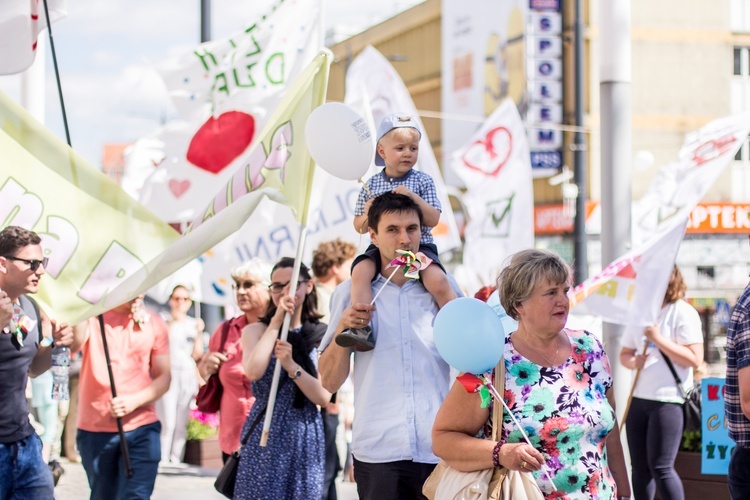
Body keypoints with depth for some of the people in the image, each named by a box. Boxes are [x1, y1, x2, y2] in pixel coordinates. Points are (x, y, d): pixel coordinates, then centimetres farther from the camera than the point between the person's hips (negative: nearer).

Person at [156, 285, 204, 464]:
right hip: (168, 375, -4)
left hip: (188, 376, 4)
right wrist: (170, 324, -14)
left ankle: (176, 460, 3)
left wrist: (199, 333, 0)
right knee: (168, 422, -12)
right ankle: (163, 460, -9)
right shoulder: (163, 321, 2)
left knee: (182, 424, 1)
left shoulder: (194, 324, 14)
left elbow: (197, 355, 10)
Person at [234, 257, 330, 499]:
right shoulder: (256, 330, 4)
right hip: (265, 437, -1)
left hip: (306, 439, 1)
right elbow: (253, 371, -17)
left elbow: (324, 396, -3)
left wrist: (291, 366, -17)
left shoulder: (322, 336, 5)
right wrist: (277, 321, -10)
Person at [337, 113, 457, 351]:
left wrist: (413, 197, -15)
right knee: (360, 271, -28)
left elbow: (433, 220, -2)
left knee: (438, 282, -28)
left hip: (419, 246, -2)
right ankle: (361, 329, -32)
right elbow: (360, 227, 14)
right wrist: (366, 216, -9)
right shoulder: (371, 185, 9)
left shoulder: (423, 181, 5)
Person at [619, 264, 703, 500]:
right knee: (640, 467, 9)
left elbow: (695, 359, -15)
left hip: (668, 400, -7)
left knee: (660, 467, -8)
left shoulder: (683, 312, -8)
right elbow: (625, 353, 20)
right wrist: (633, 361, -4)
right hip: (639, 399, 7)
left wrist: (659, 339, -20)